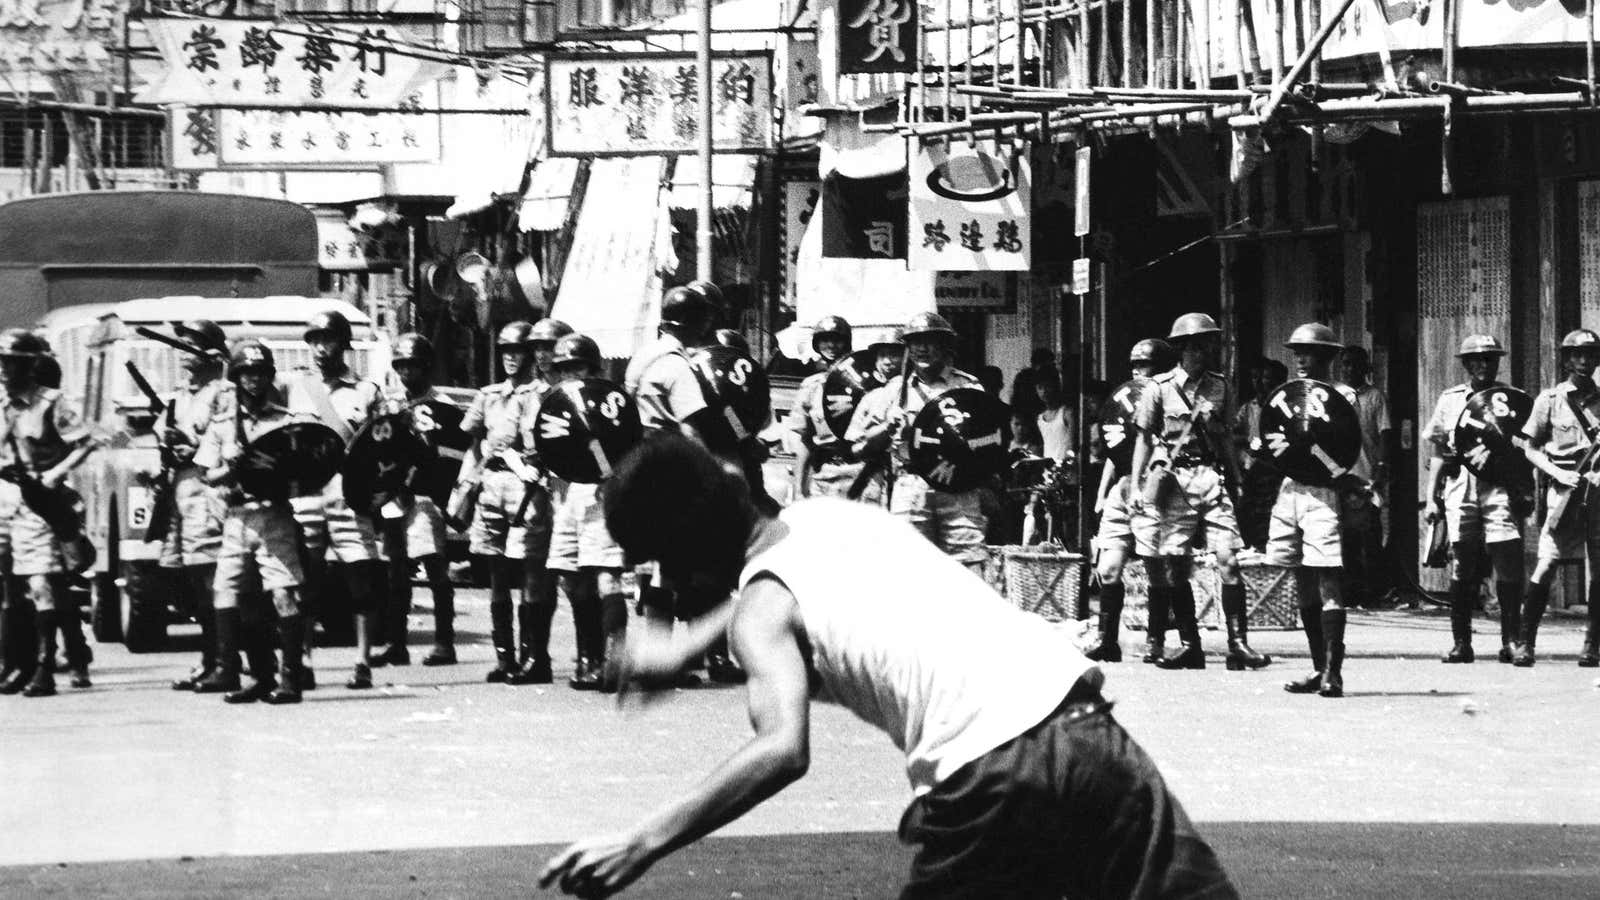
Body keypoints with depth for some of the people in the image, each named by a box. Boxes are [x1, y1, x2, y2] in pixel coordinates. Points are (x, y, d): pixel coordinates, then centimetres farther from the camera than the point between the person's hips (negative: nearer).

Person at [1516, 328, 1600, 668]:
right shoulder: (1550, 399, 6)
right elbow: (1530, 448, 9)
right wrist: (1558, 473, -7)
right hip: (1564, 492, -2)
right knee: (1544, 568, -11)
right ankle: (1527, 643, -7)